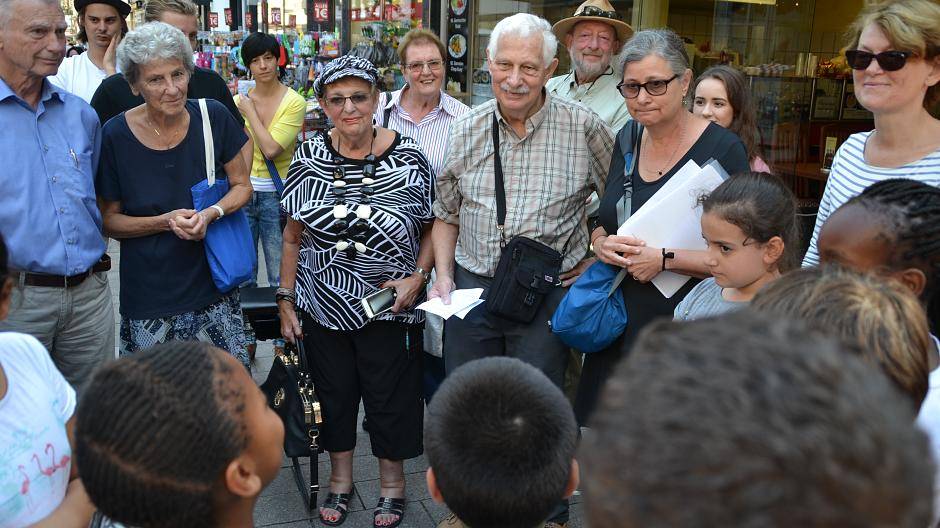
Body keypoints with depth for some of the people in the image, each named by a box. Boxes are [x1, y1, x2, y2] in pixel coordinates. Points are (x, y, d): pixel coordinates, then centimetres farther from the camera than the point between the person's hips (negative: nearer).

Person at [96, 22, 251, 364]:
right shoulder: (115, 136, -9)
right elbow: (110, 220, 0)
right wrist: (166, 222, -17)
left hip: (213, 283, 1)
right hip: (149, 295, -1)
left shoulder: (213, 117, -6)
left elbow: (242, 186, 5)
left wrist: (211, 213, -15)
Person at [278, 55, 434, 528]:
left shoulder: (408, 160, -9)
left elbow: (433, 228, 1)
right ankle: (340, 476, 39)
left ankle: (392, 480, 34)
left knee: (390, 397, 11)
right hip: (323, 307, 2)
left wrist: (416, 277, -13)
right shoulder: (308, 158, -2)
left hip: (389, 308, -2)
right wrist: (286, 299, 3)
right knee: (333, 392, 16)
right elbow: (294, 237, 4)